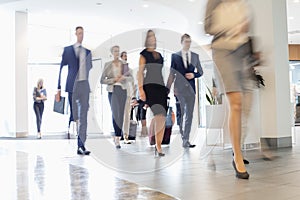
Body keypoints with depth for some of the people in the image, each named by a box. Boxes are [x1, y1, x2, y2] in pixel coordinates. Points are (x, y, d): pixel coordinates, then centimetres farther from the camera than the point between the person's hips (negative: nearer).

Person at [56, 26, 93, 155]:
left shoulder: (88, 51, 15)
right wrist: (59, 89, -2)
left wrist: (92, 87, 11)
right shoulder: (67, 50, 8)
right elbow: (62, 69, 5)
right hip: (72, 85, -2)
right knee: (73, 115, 0)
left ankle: (81, 145, -2)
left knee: (83, 116, -3)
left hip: (84, 85, 2)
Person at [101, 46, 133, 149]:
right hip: (112, 90, -2)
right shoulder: (107, 65, 6)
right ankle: (117, 137, -4)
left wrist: (123, 77, -8)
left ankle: (117, 136, 9)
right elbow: (102, 80, 3)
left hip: (122, 90, 2)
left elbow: (131, 78, 12)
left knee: (121, 114, -1)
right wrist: (113, 79, -10)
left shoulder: (124, 64, 10)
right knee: (115, 113, -11)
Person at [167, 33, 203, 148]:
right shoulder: (175, 56, 3)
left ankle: (186, 141, 5)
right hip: (179, 88, -2)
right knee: (179, 115, 4)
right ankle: (180, 138, 17)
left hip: (190, 88, 2)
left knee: (189, 115, 1)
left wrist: (194, 75, -6)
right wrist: (168, 88, -4)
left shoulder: (195, 56, 11)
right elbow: (171, 73, 2)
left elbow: (200, 72, 15)